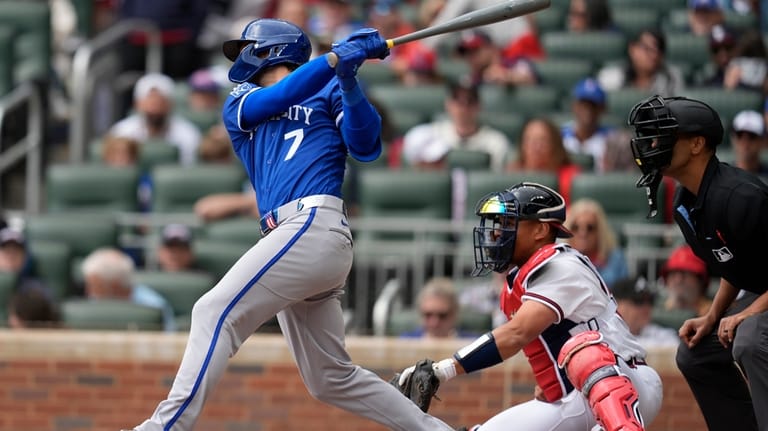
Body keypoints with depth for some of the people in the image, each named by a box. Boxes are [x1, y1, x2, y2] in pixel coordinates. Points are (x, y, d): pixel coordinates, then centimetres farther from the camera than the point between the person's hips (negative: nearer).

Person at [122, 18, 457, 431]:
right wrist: (334, 58, -6)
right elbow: (278, 98, 5)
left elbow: (365, 146, -3)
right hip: (292, 237, 7)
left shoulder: (328, 91, 11)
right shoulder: (239, 105, 26)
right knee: (332, 380, 7)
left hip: (316, 225, -7)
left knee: (216, 311, -18)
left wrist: (348, 82, -16)